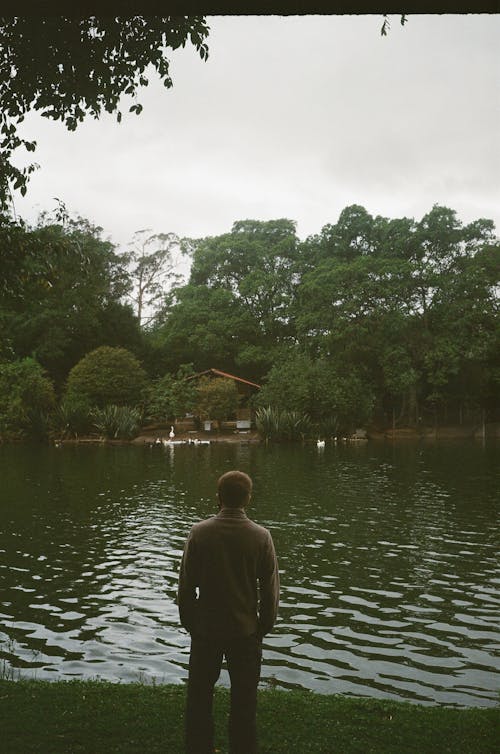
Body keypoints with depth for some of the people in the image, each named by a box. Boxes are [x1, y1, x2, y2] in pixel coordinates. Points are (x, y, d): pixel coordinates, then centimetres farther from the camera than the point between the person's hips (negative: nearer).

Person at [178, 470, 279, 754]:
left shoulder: (199, 532, -12)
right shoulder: (261, 536, -12)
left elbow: (186, 584, -5)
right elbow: (270, 588, -6)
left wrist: (189, 622, 8)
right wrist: (264, 626, 8)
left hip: (205, 627, 1)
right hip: (246, 630, 0)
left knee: (200, 695, 17)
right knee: (244, 699, 14)